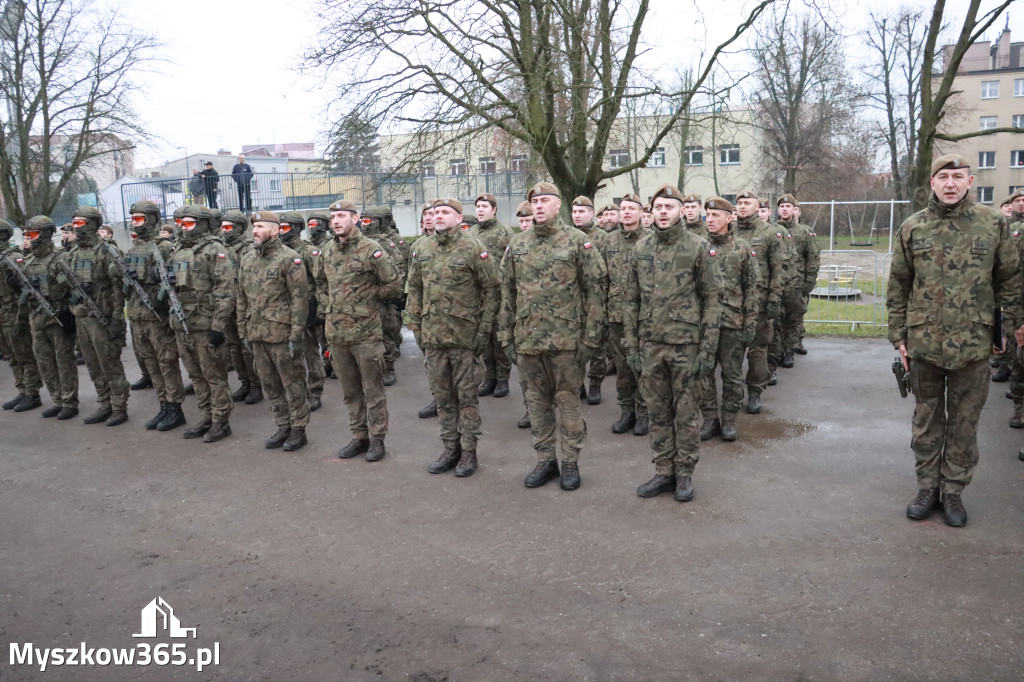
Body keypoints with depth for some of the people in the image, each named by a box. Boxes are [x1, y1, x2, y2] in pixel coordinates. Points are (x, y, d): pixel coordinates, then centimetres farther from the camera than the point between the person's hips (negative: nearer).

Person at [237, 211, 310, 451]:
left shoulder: (289, 258, -9)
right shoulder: (247, 260, 12)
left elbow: (300, 298, -12)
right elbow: (242, 298, 17)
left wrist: (296, 335, -16)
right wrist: (243, 330, 13)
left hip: (282, 334, -7)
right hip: (257, 334, 7)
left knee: (292, 383, 3)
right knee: (270, 385, 14)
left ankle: (298, 429, 15)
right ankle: (282, 427, 26)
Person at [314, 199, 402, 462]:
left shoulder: (370, 250, -10)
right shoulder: (327, 251, 9)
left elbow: (394, 284, -8)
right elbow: (320, 283, 25)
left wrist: (367, 298, -2)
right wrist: (327, 308, 13)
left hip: (366, 332, -6)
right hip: (337, 332, 7)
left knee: (373, 390, 3)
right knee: (350, 391, 15)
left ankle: (377, 440, 14)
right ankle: (359, 437, 27)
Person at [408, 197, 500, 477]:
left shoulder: (474, 247, -7)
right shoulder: (422, 250, 9)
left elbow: (491, 289, -7)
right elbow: (415, 290, 15)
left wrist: (485, 329, -10)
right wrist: (416, 326, 10)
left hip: (466, 335, -5)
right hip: (433, 336, 5)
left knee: (467, 395, 4)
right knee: (442, 395, 12)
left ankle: (468, 451, 15)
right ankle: (450, 448, 25)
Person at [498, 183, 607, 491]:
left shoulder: (578, 242, -3)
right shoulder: (517, 245, 9)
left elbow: (596, 289, -5)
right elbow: (507, 292, 12)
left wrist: (591, 336, -10)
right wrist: (506, 335, 8)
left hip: (566, 338, -4)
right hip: (527, 338, 4)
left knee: (568, 400, 5)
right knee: (537, 401, 12)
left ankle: (570, 462, 18)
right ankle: (545, 460, 25)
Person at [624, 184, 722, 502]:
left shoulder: (699, 248, -5)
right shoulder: (641, 248, 7)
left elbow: (712, 300, -5)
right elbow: (630, 299, 10)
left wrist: (707, 350, -10)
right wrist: (631, 345, 5)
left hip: (686, 344, -4)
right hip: (650, 345, 4)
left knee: (686, 413, 6)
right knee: (658, 413, 11)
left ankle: (684, 473, 20)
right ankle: (664, 473, 23)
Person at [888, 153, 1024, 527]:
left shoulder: (993, 223, 1)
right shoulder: (912, 227, 2)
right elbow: (898, 286, 5)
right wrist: (899, 336, 3)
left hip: (973, 342, 0)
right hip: (924, 340, 1)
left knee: (964, 422, 8)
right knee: (926, 419, 11)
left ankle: (953, 490, 22)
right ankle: (928, 486, 24)